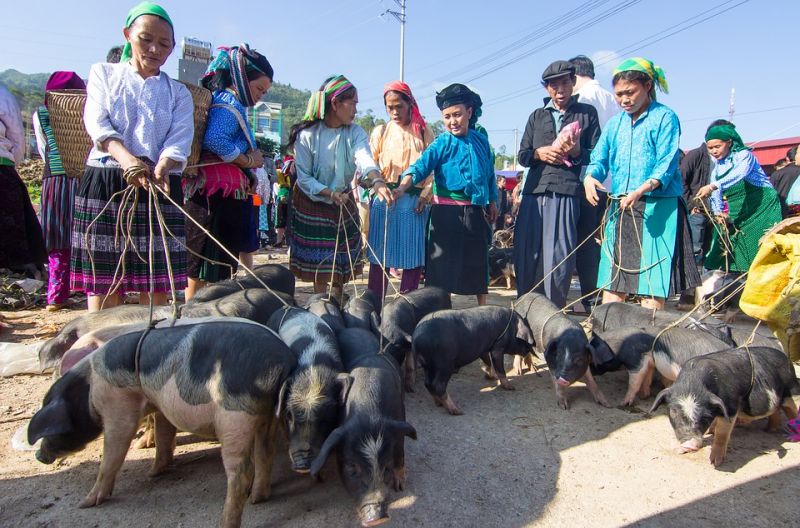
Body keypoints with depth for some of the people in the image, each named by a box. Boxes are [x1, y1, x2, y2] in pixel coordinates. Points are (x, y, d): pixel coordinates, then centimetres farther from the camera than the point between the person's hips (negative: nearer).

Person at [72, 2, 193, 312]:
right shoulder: (104, 74, 15)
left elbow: (180, 140, 0)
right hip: (105, 184, -1)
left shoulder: (178, 93, 17)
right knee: (103, 284, -3)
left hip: (160, 187, 1)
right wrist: (128, 160, -23)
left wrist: (160, 170, -23)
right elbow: (97, 123, -2)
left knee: (156, 288, -2)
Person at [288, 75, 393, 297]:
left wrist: (377, 182, -48)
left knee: (340, 266, 7)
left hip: (343, 204, 3)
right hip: (312, 206, -3)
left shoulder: (355, 133, -7)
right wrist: (329, 193, -28)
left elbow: (365, 159, -27)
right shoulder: (308, 134, -13)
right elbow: (303, 177, -15)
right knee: (319, 267, 1)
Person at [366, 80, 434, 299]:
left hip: (414, 200, 0)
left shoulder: (424, 132, 9)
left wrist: (425, 195, -9)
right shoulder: (381, 131, 12)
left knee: (413, 256, 0)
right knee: (380, 256, 1)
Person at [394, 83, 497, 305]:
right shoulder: (442, 144, -6)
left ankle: (484, 310, 31)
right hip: (447, 212, -4)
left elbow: (490, 174, 18)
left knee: (478, 264, 15)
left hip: (476, 213, 4)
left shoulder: (481, 141, 7)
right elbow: (420, 167, -21)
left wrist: (492, 201, 22)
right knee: (443, 264, -1)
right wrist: (402, 187, -37)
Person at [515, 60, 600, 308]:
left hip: (566, 194, -3)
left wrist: (577, 152, -11)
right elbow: (522, 155, 17)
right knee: (526, 255, 2)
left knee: (558, 258, -6)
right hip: (534, 192, 3)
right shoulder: (537, 116, 21)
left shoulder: (587, 113, 14)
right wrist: (539, 153, -4)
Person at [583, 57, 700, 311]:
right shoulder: (614, 123, 17)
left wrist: (642, 190, -28)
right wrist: (590, 177, -12)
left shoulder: (665, 117, 0)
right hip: (619, 208, 5)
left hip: (657, 207, -5)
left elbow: (667, 164, -10)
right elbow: (599, 159, 11)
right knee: (611, 279, 5)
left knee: (653, 282, -6)